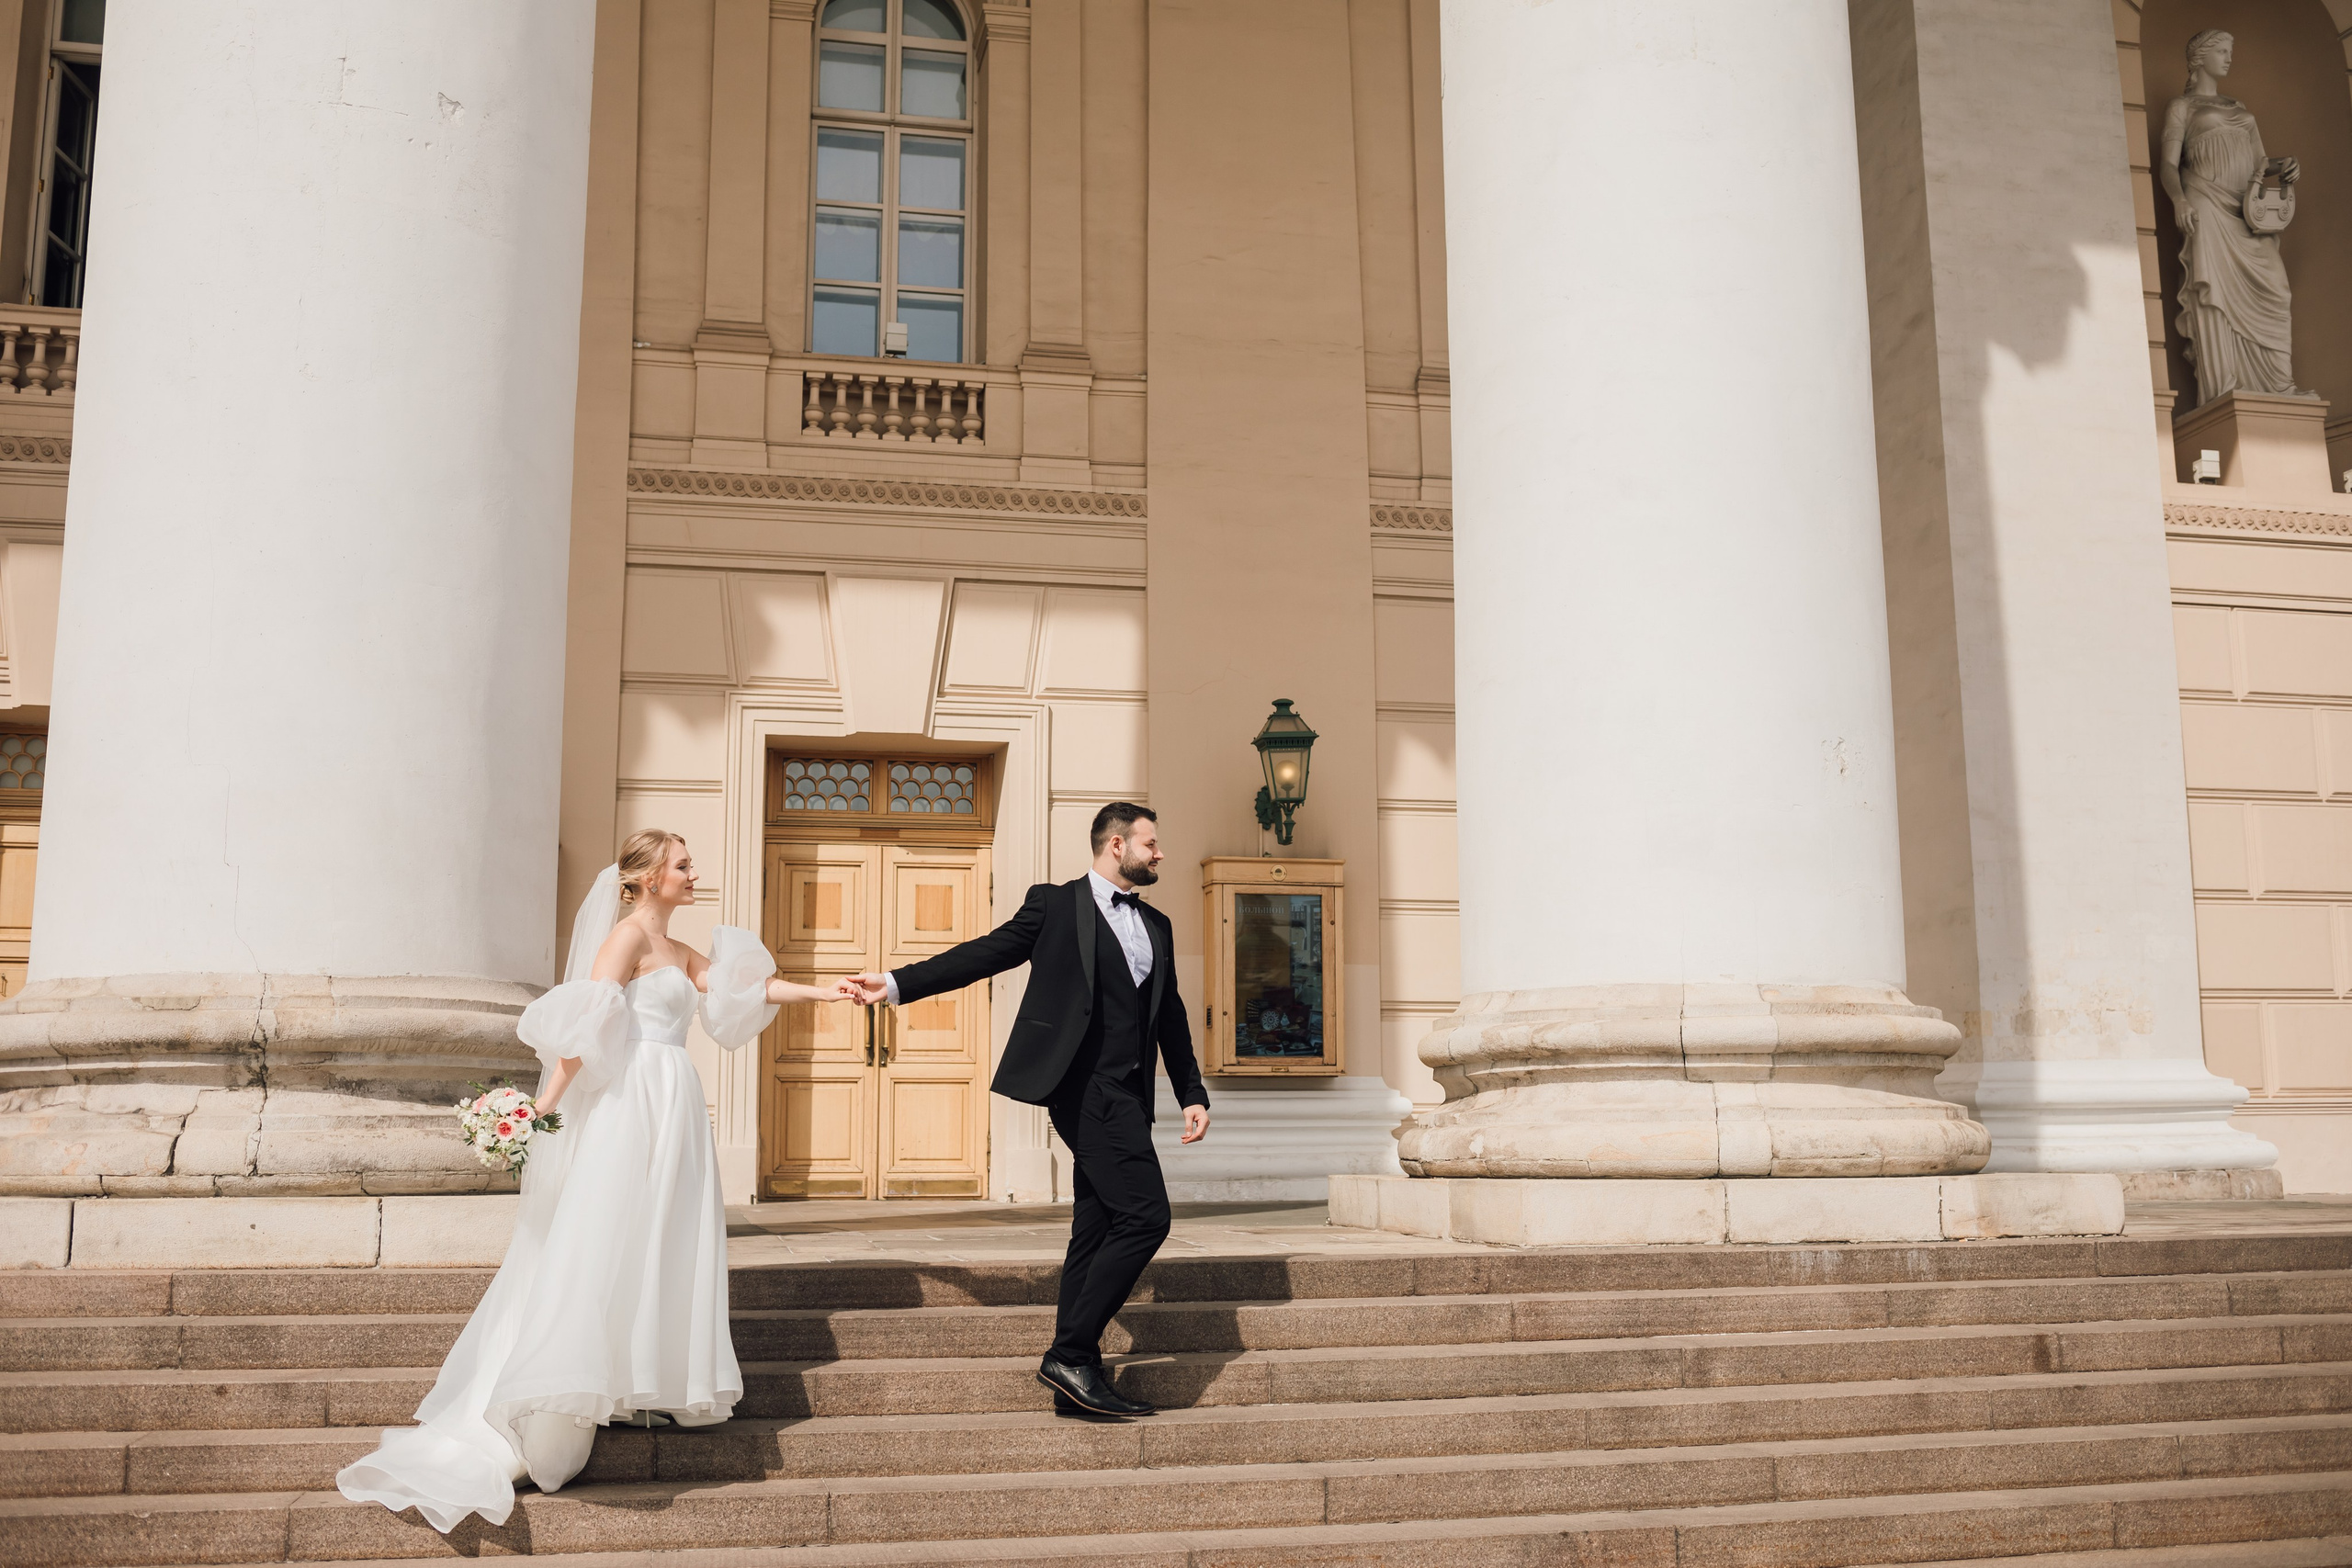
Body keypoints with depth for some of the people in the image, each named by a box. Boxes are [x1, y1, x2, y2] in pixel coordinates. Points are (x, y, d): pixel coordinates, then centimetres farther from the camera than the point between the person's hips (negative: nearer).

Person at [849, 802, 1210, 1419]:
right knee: (1144, 1216, -16)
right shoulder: (1055, 905, 3)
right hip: (1087, 1086, -7)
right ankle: (1069, 1354, -10)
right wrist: (899, 984, -6)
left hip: (1126, 1097, 7)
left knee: (1095, 1234, 8)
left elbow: (1171, 1019, 22)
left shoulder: (1157, 926, 20)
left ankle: (1079, 1382, 13)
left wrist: (1192, 1095, 15)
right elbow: (985, 954, 1)